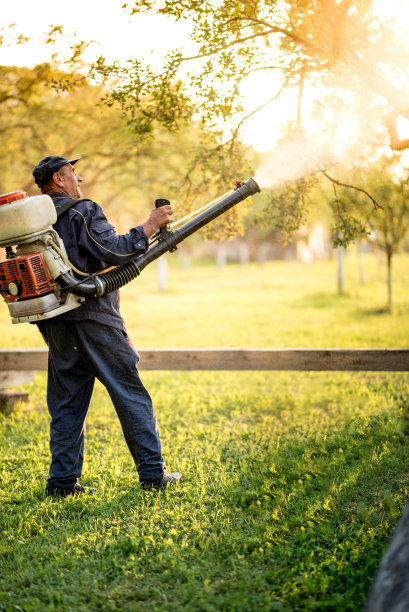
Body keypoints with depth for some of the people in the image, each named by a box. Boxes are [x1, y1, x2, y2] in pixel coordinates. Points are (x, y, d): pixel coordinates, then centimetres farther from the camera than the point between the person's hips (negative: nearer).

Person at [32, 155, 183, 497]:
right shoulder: (82, 212, -9)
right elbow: (113, 252, -19)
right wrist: (148, 227, -11)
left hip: (55, 324, 7)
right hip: (93, 318, -7)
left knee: (66, 402, 10)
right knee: (132, 395, 1)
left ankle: (62, 480, 9)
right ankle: (153, 473, 3)